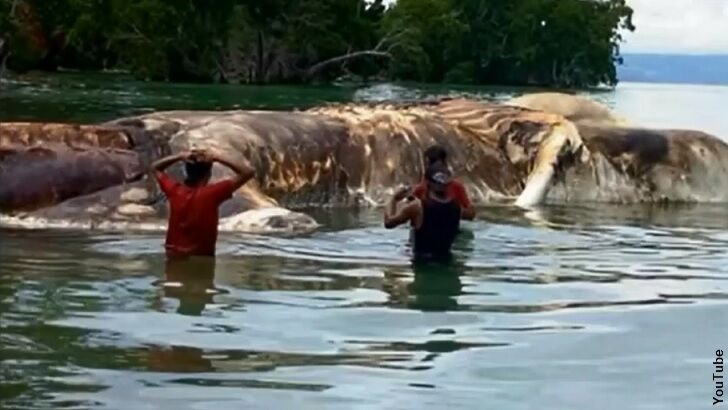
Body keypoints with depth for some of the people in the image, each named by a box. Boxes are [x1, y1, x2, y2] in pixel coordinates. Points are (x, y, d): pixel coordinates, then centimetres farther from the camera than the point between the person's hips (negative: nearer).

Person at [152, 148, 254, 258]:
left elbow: (156, 168, 17)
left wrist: (179, 157, 2)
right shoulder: (212, 193, -14)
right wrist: (217, 158, -9)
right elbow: (248, 172, -12)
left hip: (174, 256, 5)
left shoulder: (175, 191, -2)